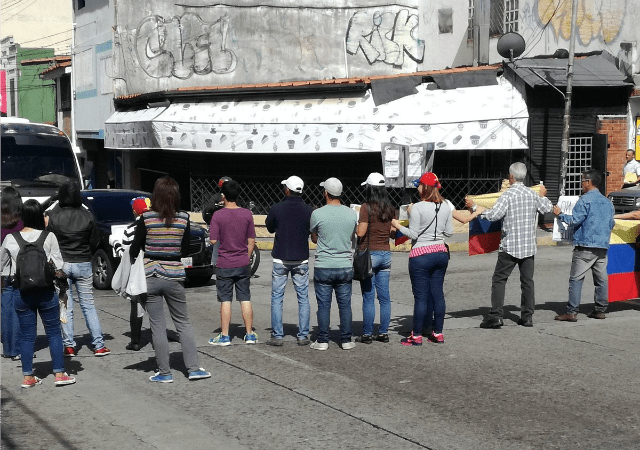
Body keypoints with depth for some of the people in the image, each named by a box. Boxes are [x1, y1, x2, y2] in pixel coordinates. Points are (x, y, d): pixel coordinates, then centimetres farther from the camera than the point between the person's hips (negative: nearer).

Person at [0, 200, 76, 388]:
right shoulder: (48, 237, -7)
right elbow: (58, 267, -6)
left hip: (21, 292, 2)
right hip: (45, 291, -2)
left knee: (27, 335, 10)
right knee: (53, 332, 9)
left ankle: (28, 377, 14)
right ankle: (59, 374, 10)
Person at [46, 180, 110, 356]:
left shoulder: (54, 216, -9)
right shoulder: (87, 216, -5)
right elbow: (95, 242, 3)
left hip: (61, 264, -1)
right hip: (83, 264, 1)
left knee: (65, 307, 6)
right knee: (88, 305, 8)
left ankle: (69, 346, 6)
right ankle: (99, 345, 6)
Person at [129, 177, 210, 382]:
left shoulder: (146, 219, -9)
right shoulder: (183, 219, -4)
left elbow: (134, 249, -5)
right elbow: (185, 250, 4)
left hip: (150, 277, -2)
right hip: (174, 276, 2)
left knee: (157, 326, 5)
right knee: (183, 323, 14)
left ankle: (164, 372, 9)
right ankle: (193, 368, 11)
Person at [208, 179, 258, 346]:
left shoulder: (218, 215, -11)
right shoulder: (247, 214, 0)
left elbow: (213, 240, -10)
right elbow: (251, 241, 4)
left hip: (224, 265, -3)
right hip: (243, 264, 3)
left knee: (225, 301, 3)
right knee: (245, 299, 9)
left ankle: (224, 336, 6)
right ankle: (250, 334, 14)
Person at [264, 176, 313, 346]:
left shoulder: (276, 209, -8)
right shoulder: (309, 210, -5)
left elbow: (270, 228, 9)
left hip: (280, 259, -1)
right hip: (301, 260, 1)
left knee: (277, 298, 7)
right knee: (303, 298, 9)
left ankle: (277, 335, 4)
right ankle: (303, 336, 8)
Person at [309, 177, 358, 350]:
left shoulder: (317, 214, -9)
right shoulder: (352, 214, 1)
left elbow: (314, 238, 6)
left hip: (323, 267, -2)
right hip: (345, 266, 3)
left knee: (323, 305, 4)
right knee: (345, 304, 9)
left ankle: (322, 340, 8)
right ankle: (346, 340, 12)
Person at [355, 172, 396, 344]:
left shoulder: (366, 207, -12)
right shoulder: (390, 208, 5)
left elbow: (361, 232, -15)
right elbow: (393, 233, 10)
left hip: (369, 254, -5)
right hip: (385, 254, 5)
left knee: (368, 297, -1)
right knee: (384, 296, 9)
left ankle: (367, 334, 3)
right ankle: (384, 332, 12)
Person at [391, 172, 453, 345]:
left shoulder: (417, 208, -13)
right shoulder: (446, 206, 4)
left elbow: (413, 234, -12)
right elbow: (449, 232, 8)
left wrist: (398, 225, 2)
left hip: (421, 255, -6)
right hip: (441, 252, 6)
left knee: (420, 295, -1)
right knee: (437, 293, 12)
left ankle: (416, 335, 5)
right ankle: (438, 332, 16)